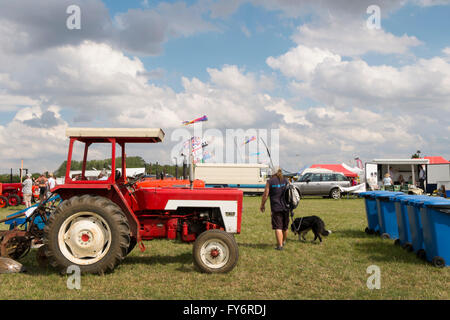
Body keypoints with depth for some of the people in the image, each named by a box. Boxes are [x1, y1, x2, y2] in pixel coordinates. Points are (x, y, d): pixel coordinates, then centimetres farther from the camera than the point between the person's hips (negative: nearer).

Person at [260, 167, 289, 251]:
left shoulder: (270, 181, -4)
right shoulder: (286, 181, 6)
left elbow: (265, 195, -3)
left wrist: (262, 205, 10)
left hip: (276, 207, -4)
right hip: (286, 207, 4)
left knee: (278, 227, -4)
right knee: (285, 227, 19)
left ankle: (280, 245, -12)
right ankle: (283, 241, 38)